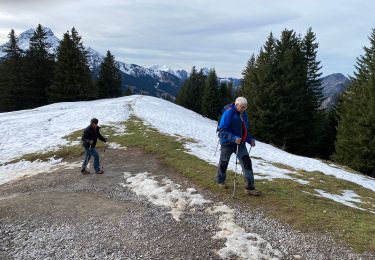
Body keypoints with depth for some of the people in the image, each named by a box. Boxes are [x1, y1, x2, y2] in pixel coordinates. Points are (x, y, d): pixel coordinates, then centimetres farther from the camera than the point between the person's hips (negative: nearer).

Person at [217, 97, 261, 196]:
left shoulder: (243, 114, 7)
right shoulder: (228, 113, -16)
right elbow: (222, 130, -21)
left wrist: (250, 140, 2)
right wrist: (234, 138, -32)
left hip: (240, 143, 6)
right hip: (228, 143, -6)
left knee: (247, 162, -6)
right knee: (223, 163, 12)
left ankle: (250, 187, -4)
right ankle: (220, 181, 37)